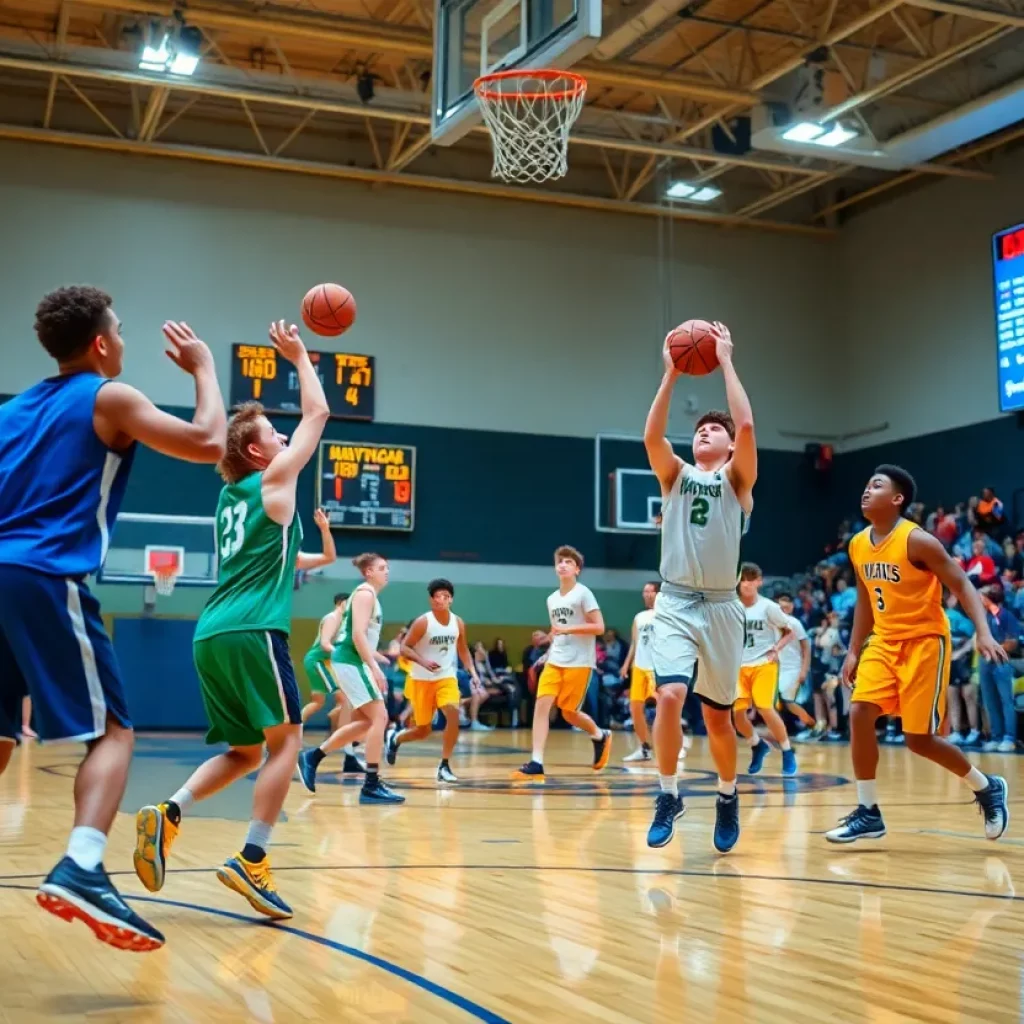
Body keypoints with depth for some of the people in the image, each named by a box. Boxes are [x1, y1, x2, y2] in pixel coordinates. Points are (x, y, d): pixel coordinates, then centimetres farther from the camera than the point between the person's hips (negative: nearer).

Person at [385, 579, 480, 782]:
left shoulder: (458, 623, -1)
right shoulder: (423, 622, -15)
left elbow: (463, 650, 13)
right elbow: (405, 647, -14)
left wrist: (473, 673, 1)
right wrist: (423, 661, -30)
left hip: (447, 677, 3)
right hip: (422, 680, -3)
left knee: (453, 715, -24)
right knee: (423, 731, 5)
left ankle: (444, 767, -14)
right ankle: (394, 738, 40)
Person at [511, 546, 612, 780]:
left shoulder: (583, 594, -6)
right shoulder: (552, 599, 13)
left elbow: (599, 627, -13)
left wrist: (567, 629, -20)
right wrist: (549, 651, 11)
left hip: (579, 662, -5)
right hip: (554, 661, 6)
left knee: (569, 712, 0)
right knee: (541, 704, -11)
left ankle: (601, 736, 30)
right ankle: (536, 763, -14)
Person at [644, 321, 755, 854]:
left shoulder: (737, 480, 4)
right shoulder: (675, 475, 9)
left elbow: (747, 424, -14)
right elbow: (651, 435, -11)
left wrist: (726, 362, -10)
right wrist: (671, 374, -13)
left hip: (721, 607, 0)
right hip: (675, 603, 1)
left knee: (717, 714, 7)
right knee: (669, 696, -18)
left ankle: (728, 798, 29)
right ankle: (669, 795, -2)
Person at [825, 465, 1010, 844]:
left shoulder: (918, 541, -16)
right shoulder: (858, 546, 5)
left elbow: (962, 586, -15)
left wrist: (983, 633, -28)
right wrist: (853, 651, 15)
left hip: (924, 641, -6)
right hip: (884, 642, 6)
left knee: (919, 739, -5)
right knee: (859, 714, -10)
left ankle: (988, 788, 20)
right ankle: (868, 813, 0)